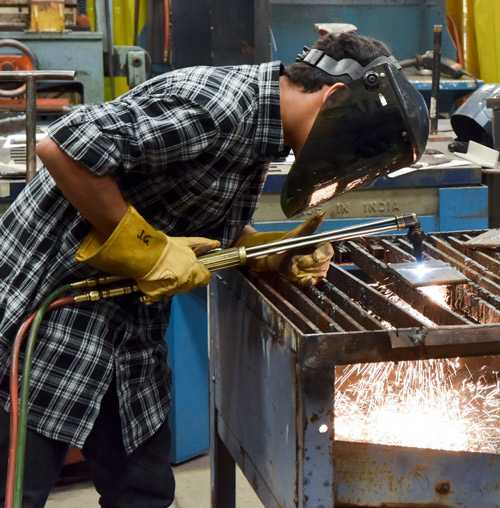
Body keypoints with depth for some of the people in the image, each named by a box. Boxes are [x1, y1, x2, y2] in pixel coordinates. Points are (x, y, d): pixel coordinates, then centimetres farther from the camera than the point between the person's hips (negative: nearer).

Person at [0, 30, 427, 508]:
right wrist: (143, 246, -22)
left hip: (132, 316, 9)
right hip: (47, 299, -9)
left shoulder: (261, 128, 5)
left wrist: (276, 252, -4)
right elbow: (60, 147, -28)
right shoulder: (213, 104, -25)